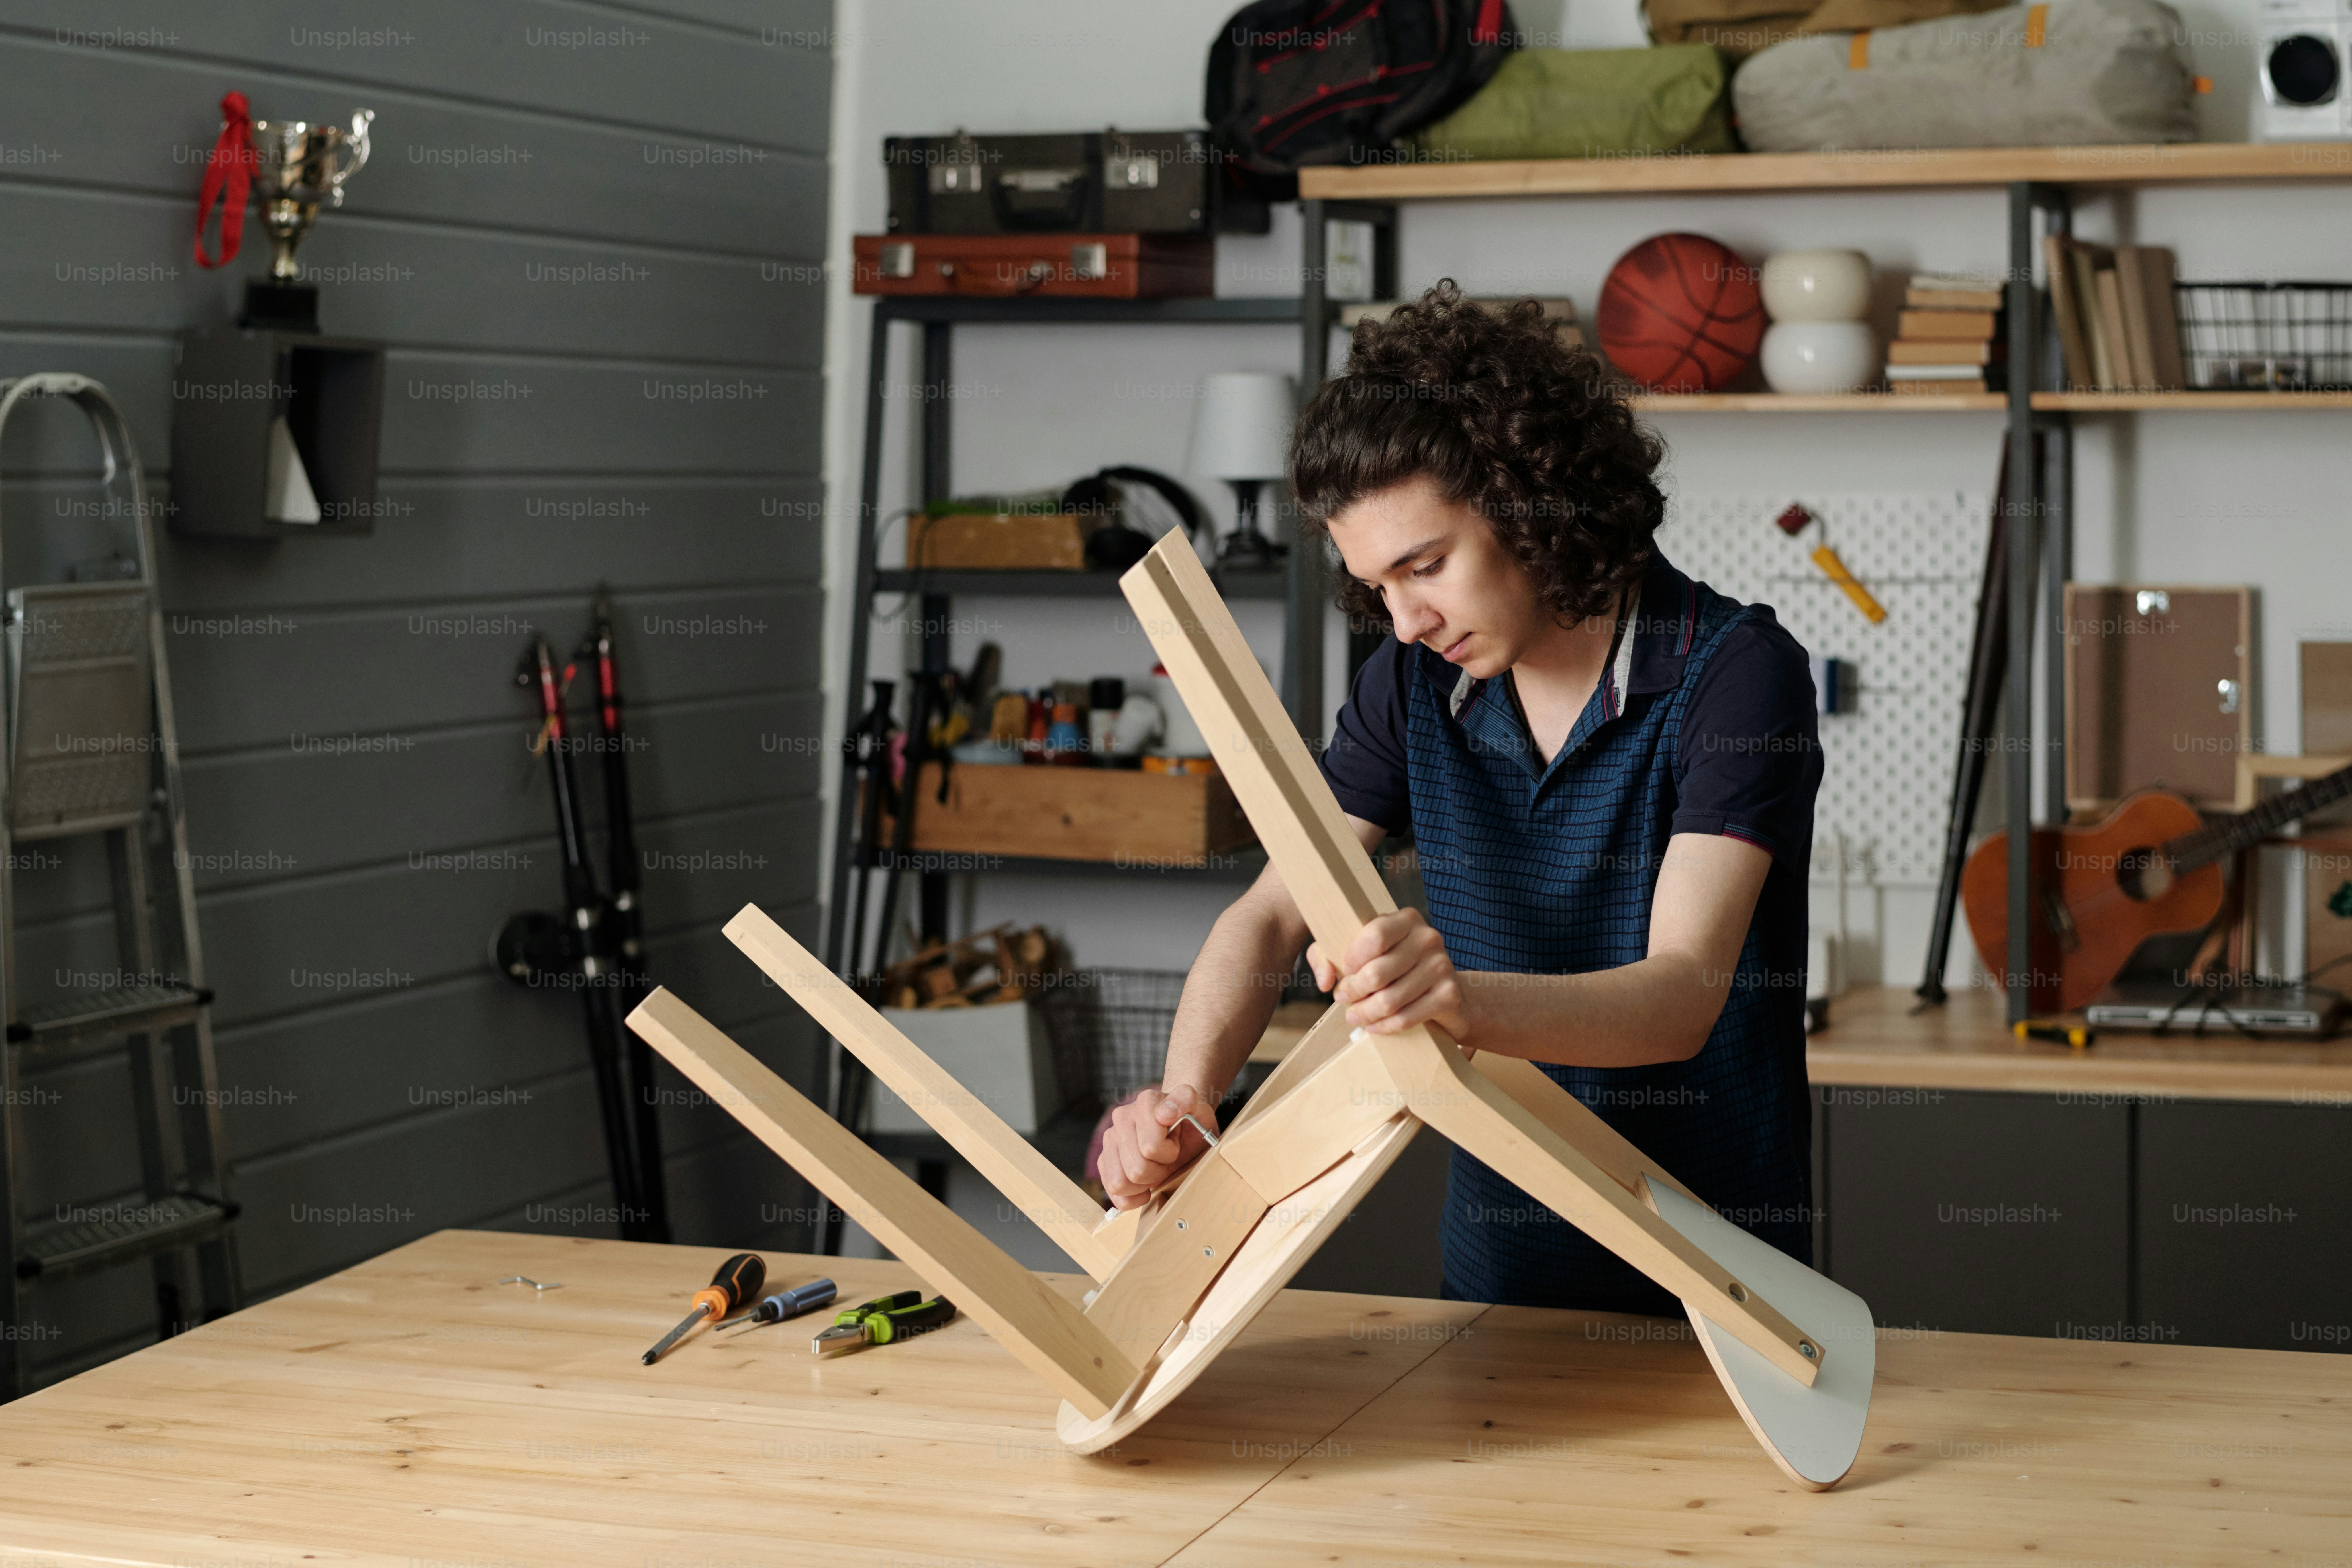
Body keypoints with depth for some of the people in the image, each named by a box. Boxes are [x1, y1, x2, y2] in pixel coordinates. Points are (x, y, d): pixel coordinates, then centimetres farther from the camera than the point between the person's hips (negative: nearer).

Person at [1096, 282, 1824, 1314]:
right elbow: (1267, 917, 3)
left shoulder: (1735, 674, -13)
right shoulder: (1414, 684, 4)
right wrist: (1185, 1099, -17)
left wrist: (1464, 1000, -43)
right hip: (1494, 1274, 4)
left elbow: (1683, 995, -24)